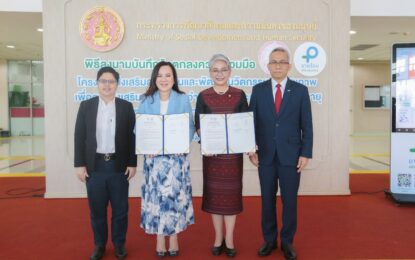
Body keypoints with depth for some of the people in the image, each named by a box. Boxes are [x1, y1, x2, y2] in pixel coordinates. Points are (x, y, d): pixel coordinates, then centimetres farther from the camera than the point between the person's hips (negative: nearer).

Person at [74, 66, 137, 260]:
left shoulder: (126, 107, 3)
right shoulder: (86, 106, 4)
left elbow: (132, 136, 2)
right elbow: (79, 137, 2)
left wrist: (132, 163, -3)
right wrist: (79, 164, -3)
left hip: (119, 166, 0)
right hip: (94, 166, 1)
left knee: (120, 209, 8)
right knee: (97, 209, 10)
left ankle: (119, 244, 25)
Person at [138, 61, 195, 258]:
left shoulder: (183, 99, 1)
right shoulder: (147, 101, 3)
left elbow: (190, 126, 1)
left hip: (176, 156, -1)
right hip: (154, 156, 1)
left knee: (175, 195, 5)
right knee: (156, 196, 5)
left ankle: (174, 237, 22)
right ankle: (160, 239, 20)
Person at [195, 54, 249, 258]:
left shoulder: (239, 95, 2)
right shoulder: (203, 96, 2)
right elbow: (198, 125, 1)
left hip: (233, 151, 0)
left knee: (232, 192, 6)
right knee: (214, 193, 7)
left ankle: (229, 239, 19)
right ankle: (218, 237, 23)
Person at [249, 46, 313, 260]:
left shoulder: (300, 90, 1)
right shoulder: (258, 90, 3)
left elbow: (307, 125, 0)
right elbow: (252, 122, 4)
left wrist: (306, 153, -6)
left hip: (291, 155, -1)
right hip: (265, 155, 1)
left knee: (290, 200, 8)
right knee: (267, 199, 10)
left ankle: (287, 241, 24)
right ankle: (269, 239, 26)